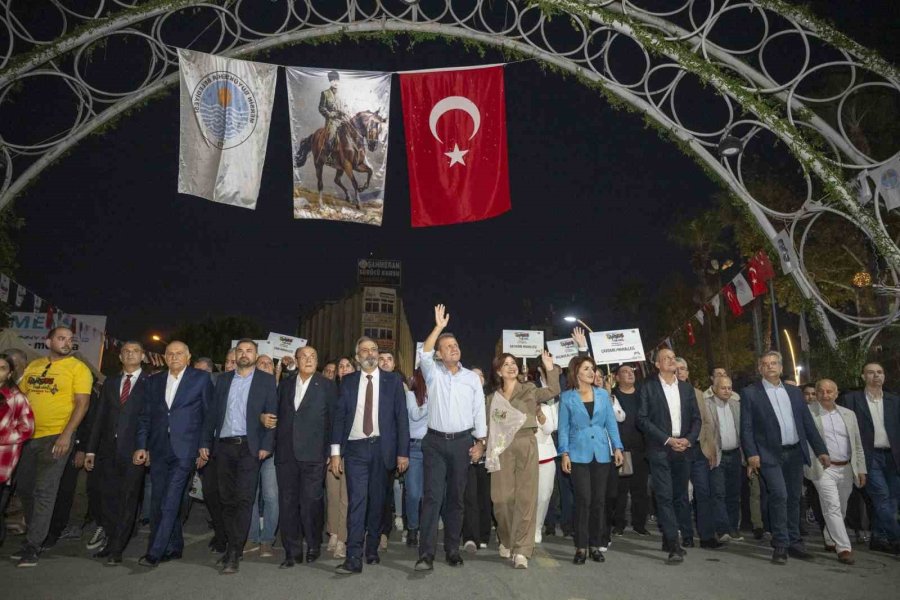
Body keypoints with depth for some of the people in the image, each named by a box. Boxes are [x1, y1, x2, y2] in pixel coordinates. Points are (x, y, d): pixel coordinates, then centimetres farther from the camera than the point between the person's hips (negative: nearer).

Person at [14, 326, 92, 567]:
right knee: (23, 487, 16)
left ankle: (32, 546, 4)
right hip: (29, 436, 6)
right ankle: (37, 530, 35)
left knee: (45, 491, -5)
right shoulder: (34, 366, 11)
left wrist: (66, 435, -19)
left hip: (57, 437, -6)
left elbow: (82, 403, -12)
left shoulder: (78, 368, -6)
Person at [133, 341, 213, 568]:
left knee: (170, 501, -10)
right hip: (158, 449, 5)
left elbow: (209, 413, 2)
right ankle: (173, 548, 23)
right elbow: (145, 416, 13)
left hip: (184, 448, -5)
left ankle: (155, 552, -2)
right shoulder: (155, 381, 13)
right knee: (159, 502, 10)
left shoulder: (201, 378, 0)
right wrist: (141, 446, 6)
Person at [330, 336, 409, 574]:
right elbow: (338, 417, 5)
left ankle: (372, 550, 26)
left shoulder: (393, 380, 3)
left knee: (377, 501, 9)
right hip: (355, 448, 0)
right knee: (357, 500, -6)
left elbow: (401, 417, 2)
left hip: (382, 448, 0)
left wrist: (403, 452, -3)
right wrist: (335, 452, -2)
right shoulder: (348, 382, 7)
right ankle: (354, 558, -2)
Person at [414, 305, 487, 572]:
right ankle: (426, 553, -6)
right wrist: (439, 327, -22)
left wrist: (480, 442, 1)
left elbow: (479, 412, 6)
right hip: (435, 441, -1)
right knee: (433, 496, -7)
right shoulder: (433, 374, 2)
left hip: (462, 442, 2)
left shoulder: (472, 378, 6)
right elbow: (423, 354, -18)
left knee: (456, 497, 9)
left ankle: (452, 549, 19)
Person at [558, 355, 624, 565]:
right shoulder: (567, 397, 1)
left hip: (601, 453, 3)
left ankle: (595, 545, 17)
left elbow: (611, 422, 9)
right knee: (584, 499, -6)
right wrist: (564, 453, -6)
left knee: (599, 500, 5)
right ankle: (581, 547, 5)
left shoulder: (603, 394, 8)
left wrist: (617, 447, 0)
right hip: (579, 454, -3)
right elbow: (563, 427, 1)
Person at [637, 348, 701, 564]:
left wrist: (688, 439, -6)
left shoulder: (687, 388, 12)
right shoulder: (648, 387, -2)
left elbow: (696, 418, 11)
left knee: (680, 497, 10)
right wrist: (668, 439, -13)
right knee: (664, 496, -8)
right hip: (660, 450, -4)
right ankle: (674, 546, -6)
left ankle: (668, 538, 25)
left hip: (683, 449, 5)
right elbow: (643, 419, -7)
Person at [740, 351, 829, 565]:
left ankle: (794, 543, 24)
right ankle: (780, 545, -3)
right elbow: (746, 427, -6)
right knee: (779, 495, -14)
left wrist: (821, 450, 7)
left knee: (793, 499, 11)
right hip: (770, 454, -5)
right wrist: (751, 454, -14)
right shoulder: (750, 393, -1)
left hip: (795, 453, 5)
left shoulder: (794, 392, 13)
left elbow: (808, 423, 13)